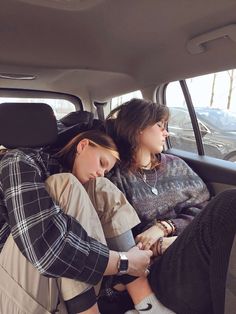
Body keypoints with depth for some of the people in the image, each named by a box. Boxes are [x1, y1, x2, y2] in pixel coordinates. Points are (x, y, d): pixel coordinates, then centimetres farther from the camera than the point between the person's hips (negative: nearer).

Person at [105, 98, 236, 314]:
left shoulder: (175, 165, 16)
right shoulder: (116, 179, 1)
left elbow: (203, 210, 9)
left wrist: (164, 227, -6)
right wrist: (161, 245, -16)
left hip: (203, 257, 5)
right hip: (161, 269, -4)